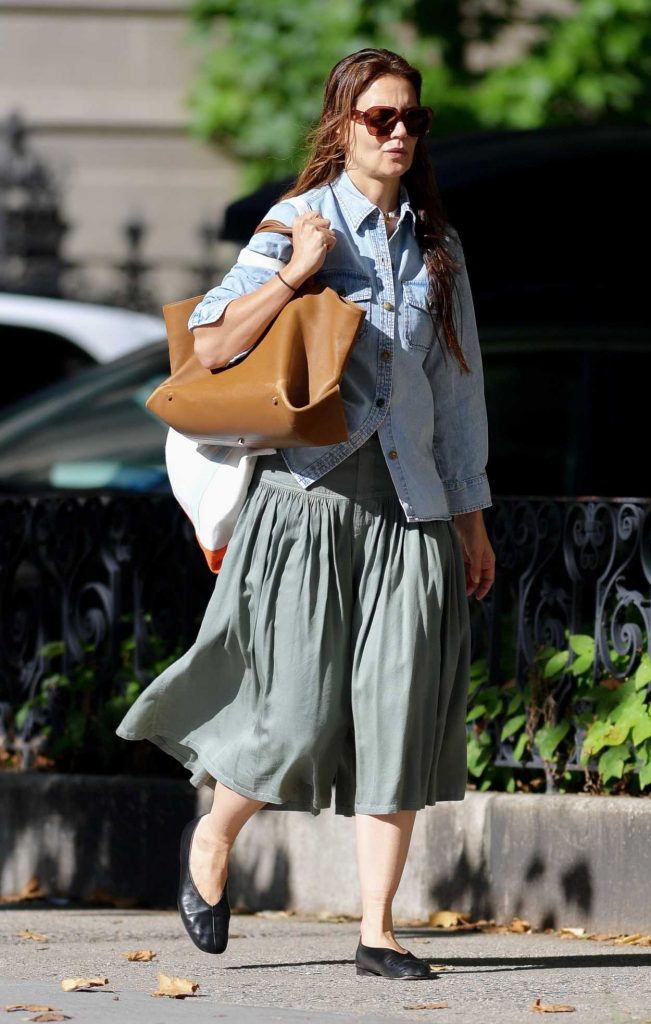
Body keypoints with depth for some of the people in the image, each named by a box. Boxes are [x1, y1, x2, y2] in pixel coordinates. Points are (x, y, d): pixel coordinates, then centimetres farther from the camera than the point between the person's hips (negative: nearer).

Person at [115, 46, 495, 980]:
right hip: (311, 493, -4)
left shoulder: (437, 247, 13)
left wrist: (473, 519, 15)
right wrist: (295, 274, -17)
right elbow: (212, 346, -9)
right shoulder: (299, 227, 0)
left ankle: (378, 930, 1)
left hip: (409, 502, 4)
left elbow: (458, 388, 17)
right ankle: (212, 837, 22)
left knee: (399, 716, -3)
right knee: (301, 716, -7)